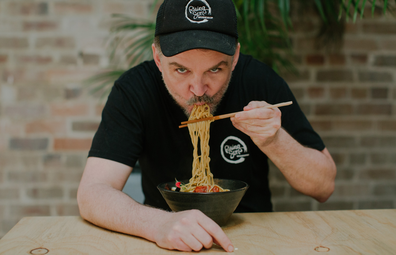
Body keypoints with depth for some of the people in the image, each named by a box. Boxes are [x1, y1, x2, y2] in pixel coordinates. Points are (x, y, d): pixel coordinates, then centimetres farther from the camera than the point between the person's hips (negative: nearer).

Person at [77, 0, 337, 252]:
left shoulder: (260, 79, -12)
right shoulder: (134, 89, -15)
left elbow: (325, 186, -6)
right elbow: (91, 194, -23)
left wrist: (276, 140, -25)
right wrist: (159, 224, -41)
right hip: (168, 243, 0)